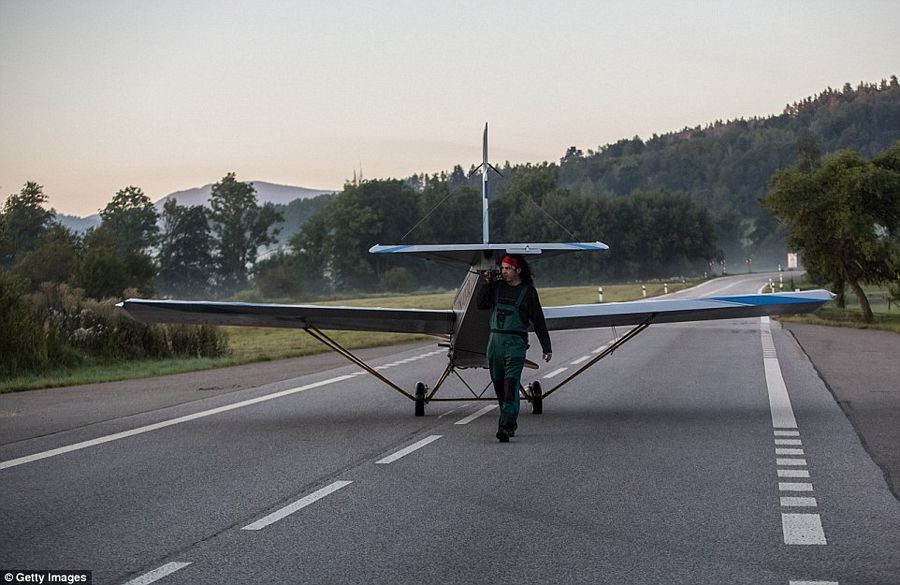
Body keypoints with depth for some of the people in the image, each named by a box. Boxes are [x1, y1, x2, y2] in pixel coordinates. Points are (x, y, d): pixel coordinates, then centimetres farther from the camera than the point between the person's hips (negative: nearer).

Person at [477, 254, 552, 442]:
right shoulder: (497, 287, 13)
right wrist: (488, 283, 3)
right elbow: (481, 304, 8)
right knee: (499, 384, 9)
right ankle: (510, 424, 22)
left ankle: (506, 426, -21)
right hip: (495, 340, 5)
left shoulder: (528, 291, 1)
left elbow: (538, 321, 4)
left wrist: (546, 347, 3)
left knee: (511, 385, -14)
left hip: (516, 342, -5)